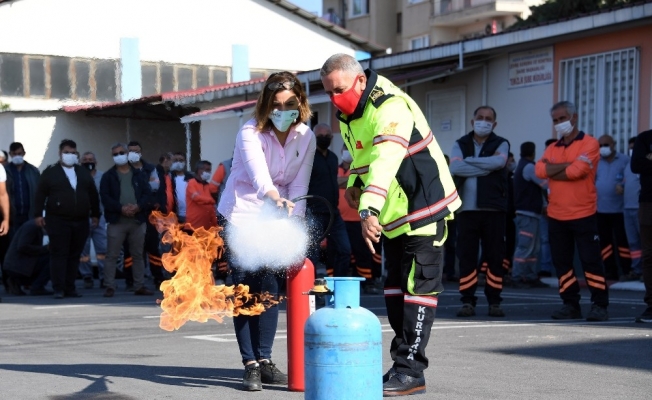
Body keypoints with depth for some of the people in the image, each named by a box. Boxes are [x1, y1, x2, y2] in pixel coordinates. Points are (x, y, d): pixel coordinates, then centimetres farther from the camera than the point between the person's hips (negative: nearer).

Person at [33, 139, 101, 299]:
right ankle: (58, 289, -6)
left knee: (74, 255, 5)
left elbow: (93, 194, 17)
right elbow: (40, 194, -2)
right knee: (59, 254, -7)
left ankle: (70, 288, 11)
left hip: (80, 221, 4)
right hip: (58, 221, -4)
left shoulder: (84, 172, 15)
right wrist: (38, 214, -10)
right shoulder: (50, 172, 3)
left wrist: (95, 214, 12)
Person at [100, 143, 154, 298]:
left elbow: (147, 194, 4)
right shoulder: (108, 176, 4)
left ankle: (140, 286, 14)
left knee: (138, 255, 8)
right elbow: (105, 197, -6)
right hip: (116, 221, -2)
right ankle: (110, 287, -2)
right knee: (112, 255, -5)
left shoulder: (139, 176, 12)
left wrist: (138, 206, -15)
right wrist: (121, 208, -18)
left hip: (137, 220, 3)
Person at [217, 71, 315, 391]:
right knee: (245, 289, -6)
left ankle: (265, 360, 13)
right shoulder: (251, 132, -19)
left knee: (270, 289, 3)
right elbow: (258, 171, -39)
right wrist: (275, 197, -58)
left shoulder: (306, 137, -6)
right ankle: (250, 365, 0)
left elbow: (299, 187, -9)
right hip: (240, 215, -4)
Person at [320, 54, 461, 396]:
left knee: (418, 288, -10)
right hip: (392, 215, 10)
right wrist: (353, 182, 2)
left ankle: (411, 371, -9)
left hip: (423, 207, -10)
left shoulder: (391, 108, -24)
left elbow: (385, 161, -38)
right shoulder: (348, 115, 6)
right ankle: (402, 365, 19)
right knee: (395, 287, 12)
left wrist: (369, 209, -49)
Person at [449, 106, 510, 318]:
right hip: (467, 209, 1)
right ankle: (467, 301, 3)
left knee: (495, 256, -1)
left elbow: (499, 161, -14)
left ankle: (494, 301, 6)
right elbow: (455, 168, -8)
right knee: (466, 256, -1)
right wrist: (486, 167, -10)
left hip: (494, 209, -1)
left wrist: (470, 161, -6)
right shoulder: (461, 145, 12)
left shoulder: (501, 144, 9)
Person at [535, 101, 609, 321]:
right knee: (562, 262, 7)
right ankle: (570, 304, 14)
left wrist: (551, 172, -4)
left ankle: (599, 305, 0)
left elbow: (577, 171, -18)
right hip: (556, 216, 6)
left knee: (591, 260, -4)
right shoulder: (552, 149, 15)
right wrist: (568, 164, -12)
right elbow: (540, 170, -4)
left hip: (583, 215, -6)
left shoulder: (589, 144, -3)